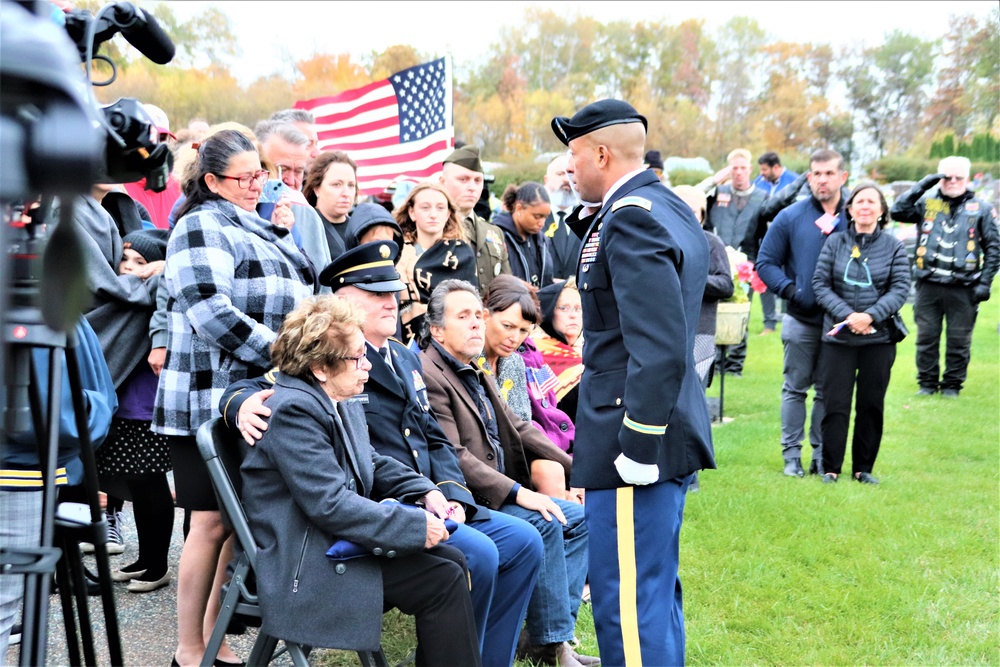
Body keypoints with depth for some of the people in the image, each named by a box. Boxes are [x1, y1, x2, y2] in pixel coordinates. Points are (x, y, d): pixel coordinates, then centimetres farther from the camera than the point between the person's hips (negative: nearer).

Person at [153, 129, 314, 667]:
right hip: (214, 397, -8)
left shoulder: (265, 230, 22)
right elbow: (211, 312, -18)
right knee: (214, 521, -5)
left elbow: (296, 300, 31)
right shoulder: (202, 227, -5)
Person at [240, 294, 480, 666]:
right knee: (442, 580, -14)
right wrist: (417, 525, -23)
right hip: (306, 565, -10)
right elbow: (331, 505, -26)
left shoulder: (340, 403, 9)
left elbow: (372, 464, 21)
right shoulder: (293, 410, -21)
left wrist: (425, 492, 3)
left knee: (453, 561, 4)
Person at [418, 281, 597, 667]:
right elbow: (452, 456, -22)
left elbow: (519, 428, 17)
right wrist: (517, 493, -26)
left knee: (579, 518, 3)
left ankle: (551, 632, 1)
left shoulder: (473, 371, 16)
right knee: (544, 524, -26)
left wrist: (577, 468, 7)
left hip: (499, 491, 10)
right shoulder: (428, 375, -14)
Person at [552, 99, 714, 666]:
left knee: (627, 604, -6)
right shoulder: (671, 208, 14)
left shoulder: (630, 219, -17)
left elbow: (658, 347, -25)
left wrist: (637, 446, -22)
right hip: (673, 431, 11)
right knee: (655, 591, 21)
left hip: (637, 441, -11)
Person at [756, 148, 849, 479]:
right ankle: (792, 454, 14)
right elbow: (766, 262, 3)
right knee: (795, 388, 6)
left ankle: (822, 455, 18)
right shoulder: (790, 217, -1)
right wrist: (790, 289, -12)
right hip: (801, 320, -1)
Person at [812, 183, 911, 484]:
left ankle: (864, 468, 19)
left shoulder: (894, 246, 2)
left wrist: (870, 315, -16)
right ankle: (830, 468, 10)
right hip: (838, 338, -1)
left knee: (871, 405, 8)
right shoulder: (835, 243, 2)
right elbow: (820, 284, -1)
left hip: (879, 339, 1)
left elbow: (900, 289, -2)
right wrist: (846, 315, -14)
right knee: (835, 405, -1)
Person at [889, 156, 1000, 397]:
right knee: (926, 337, 6)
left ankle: (952, 384, 17)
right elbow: (897, 212, -6)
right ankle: (927, 382, 19)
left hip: (963, 289, -1)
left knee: (959, 340, 4)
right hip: (928, 286, 1)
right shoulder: (926, 202, 8)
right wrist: (922, 185, -10)